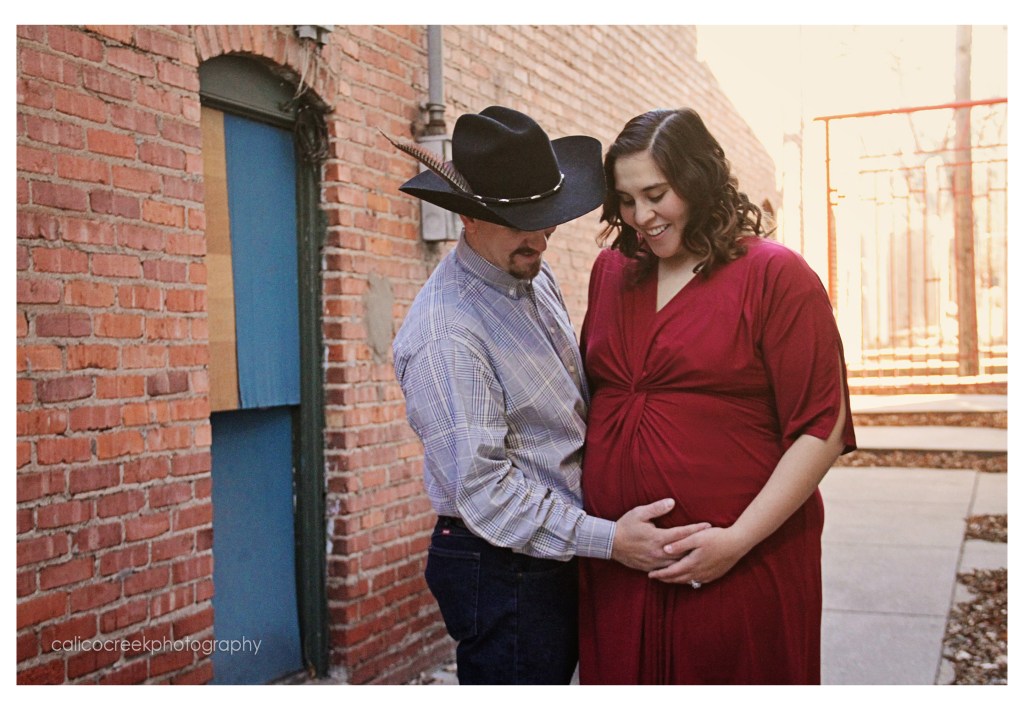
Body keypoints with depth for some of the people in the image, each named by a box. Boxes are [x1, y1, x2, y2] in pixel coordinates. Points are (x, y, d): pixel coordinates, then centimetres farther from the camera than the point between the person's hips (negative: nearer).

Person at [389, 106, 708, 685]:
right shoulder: (445, 334, -24)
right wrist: (608, 540, -24)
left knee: (553, 683, 21)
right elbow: (482, 491, -25)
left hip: (557, 554, 9)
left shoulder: (536, 274, 5)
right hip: (501, 570, -9)